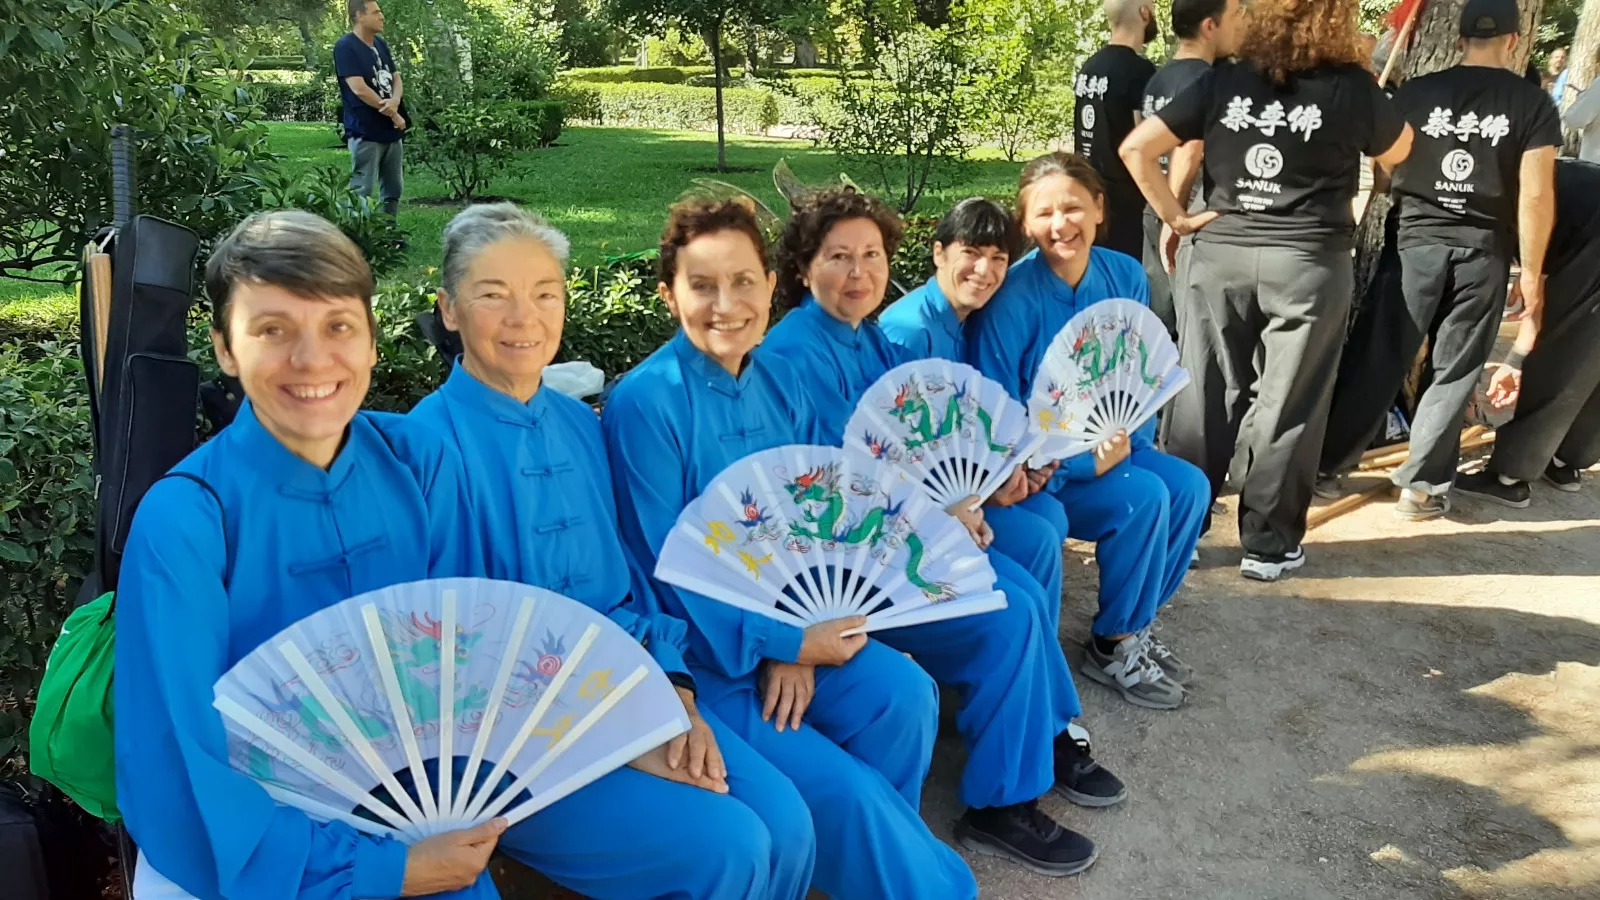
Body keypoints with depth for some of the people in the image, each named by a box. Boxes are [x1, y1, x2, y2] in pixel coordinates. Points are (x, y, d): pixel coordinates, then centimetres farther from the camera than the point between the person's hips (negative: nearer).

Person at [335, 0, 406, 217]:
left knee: (393, 190, 13)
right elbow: (359, 89, -18)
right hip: (366, 132, -8)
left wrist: (395, 100, -11)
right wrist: (393, 115, -12)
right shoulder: (345, 47, -11)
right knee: (362, 192, -5)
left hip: (392, 130, 8)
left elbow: (396, 79, 12)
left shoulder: (380, 45, 14)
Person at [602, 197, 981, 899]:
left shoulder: (780, 382, 3)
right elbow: (662, 567, -15)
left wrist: (794, 645, -11)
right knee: (835, 785, -19)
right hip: (696, 652, -6)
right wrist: (783, 643, -16)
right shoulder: (644, 404, -16)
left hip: (784, 629, 6)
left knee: (902, 692, -16)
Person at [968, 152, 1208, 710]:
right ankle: (1111, 646, -3)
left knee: (1189, 486, -15)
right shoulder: (1009, 301, -22)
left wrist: (1125, 442, -10)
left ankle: (1135, 626, 5)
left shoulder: (1125, 276, -3)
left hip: (1106, 450, 6)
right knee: (1143, 497, -25)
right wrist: (1087, 462, -23)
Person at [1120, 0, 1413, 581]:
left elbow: (1136, 148, -1)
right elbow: (1399, 152, 16)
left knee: (1204, 395, 8)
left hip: (1221, 253, 3)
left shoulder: (1222, 81, 2)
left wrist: (1173, 216, 3)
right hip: (1309, 262, -2)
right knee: (1286, 404, 5)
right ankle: (1268, 545, 14)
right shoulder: (1351, 87, -3)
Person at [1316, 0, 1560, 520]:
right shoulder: (1533, 105, -1)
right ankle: (1423, 485, 11)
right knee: (1454, 374, 8)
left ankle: (1327, 464, 9)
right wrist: (1532, 271, 2)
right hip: (1483, 252, 0)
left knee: (1377, 361, 6)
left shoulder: (1416, 92, 1)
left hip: (1416, 241, 1)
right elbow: (1535, 195, -5)